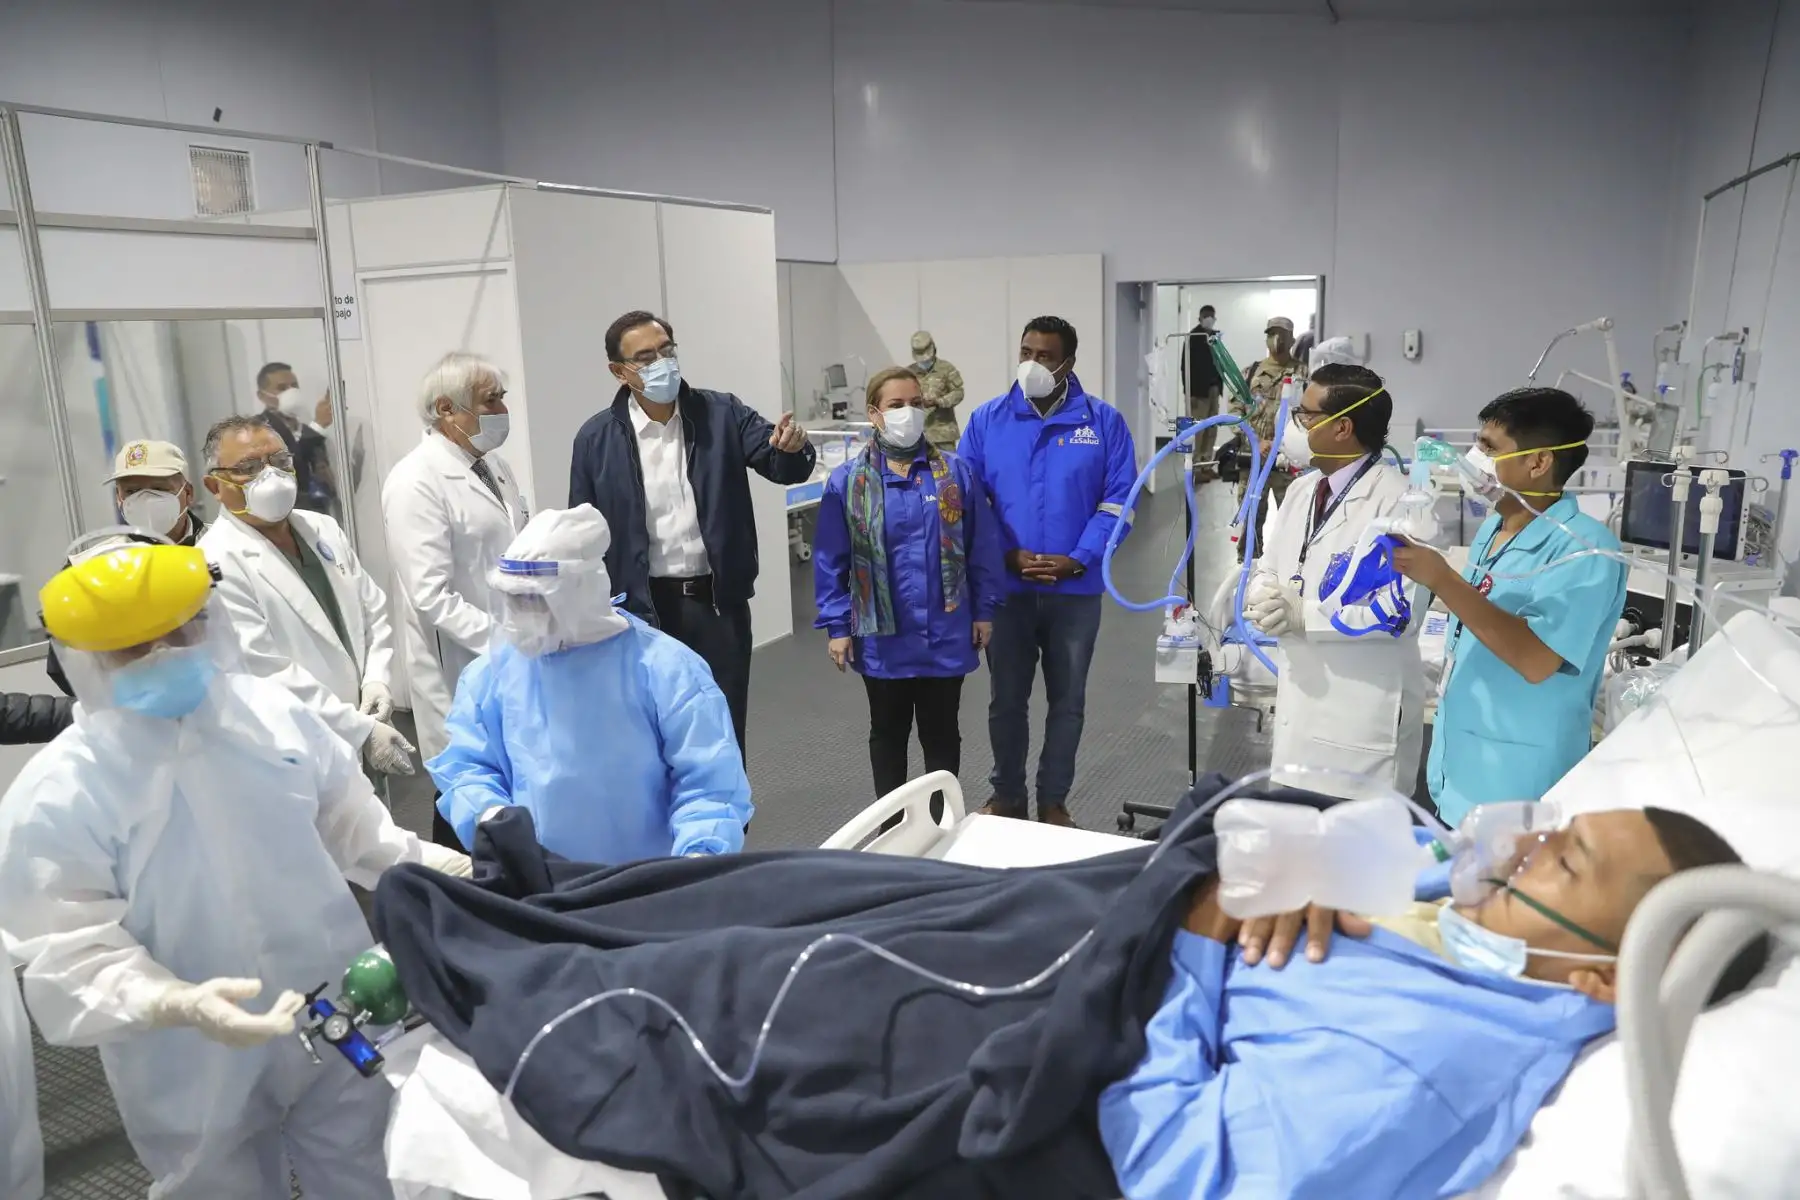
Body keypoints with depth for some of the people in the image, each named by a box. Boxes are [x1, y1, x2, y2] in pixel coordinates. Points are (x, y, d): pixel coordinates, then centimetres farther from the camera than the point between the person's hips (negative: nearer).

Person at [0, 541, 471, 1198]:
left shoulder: (275, 711, -4)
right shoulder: (56, 795, -16)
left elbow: (352, 824, 8)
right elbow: (71, 956, -17)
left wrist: (430, 864, -5)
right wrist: (178, 1004, -33)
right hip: (196, 1079, -3)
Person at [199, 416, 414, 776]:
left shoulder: (323, 529, 7)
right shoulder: (217, 565, -16)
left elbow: (373, 610, 12)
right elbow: (264, 674, -21)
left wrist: (376, 678, -5)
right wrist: (360, 731, -21)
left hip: (366, 731, 6)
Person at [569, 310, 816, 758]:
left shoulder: (722, 413, -1)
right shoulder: (597, 438, -3)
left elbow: (783, 467, -4)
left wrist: (792, 447, -29)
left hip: (718, 600, 1)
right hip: (644, 608, -1)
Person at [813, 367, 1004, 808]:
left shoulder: (956, 472, -3)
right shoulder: (848, 481, -5)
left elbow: (982, 546, 1)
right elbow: (830, 562, -3)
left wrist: (984, 609, 1)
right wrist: (837, 626, -4)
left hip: (945, 634, 0)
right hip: (883, 638, 0)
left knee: (942, 734, 13)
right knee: (888, 734, 16)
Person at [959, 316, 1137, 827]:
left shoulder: (1104, 421, -2)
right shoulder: (986, 420, 0)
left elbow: (1118, 501, -4)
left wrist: (1076, 560, -14)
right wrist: (1007, 556, -12)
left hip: (1076, 588, 0)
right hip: (1005, 587, 1)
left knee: (1067, 700, 11)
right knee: (1006, 699, 12)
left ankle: (1053, 800, 28)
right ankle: (1007, 796, 29)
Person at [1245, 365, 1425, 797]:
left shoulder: (1398, 499, -16)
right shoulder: (1301, 490, 10)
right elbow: (1266, 570, 12)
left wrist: (1304, 615, -24)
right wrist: (1266, 598, -11)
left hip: (1363, 716, -7)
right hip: (1298, 702, 8)